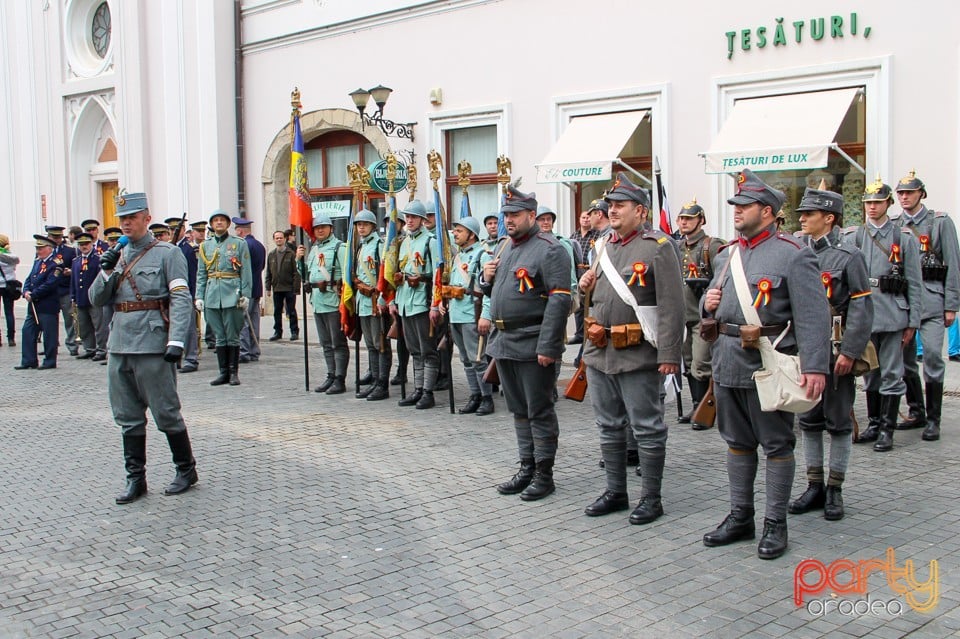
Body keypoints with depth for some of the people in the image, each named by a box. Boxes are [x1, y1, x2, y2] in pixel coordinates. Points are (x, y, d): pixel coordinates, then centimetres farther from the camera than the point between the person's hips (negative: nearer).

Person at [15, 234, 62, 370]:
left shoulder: (55, 264, -12)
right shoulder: (37, 262, 15)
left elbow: (49, 285, -19)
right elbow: (29, 279, 15)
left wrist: (33, 295, -16)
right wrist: (26, 292, -4)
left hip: (48, 306, -9)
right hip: (34, 305, 9)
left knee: (49, 333, 0)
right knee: (28, 331, 8)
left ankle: (50, 361, 9)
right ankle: (28, 361, 14)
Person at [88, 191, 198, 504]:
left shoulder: (167, 253, -3)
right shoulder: (116, 255, 15)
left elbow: (181, 299, -11)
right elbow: (96, 298, 13)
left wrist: (176, 341, -20)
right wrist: (106, 270, -5)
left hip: (153, 346, -6)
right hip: (120, 346, 6)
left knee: (166, 413, 2)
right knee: (128, 418, 10)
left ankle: (186, 469, 18)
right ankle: (135, 478, 19)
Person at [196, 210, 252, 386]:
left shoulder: (239, 244, 4)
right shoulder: (205, 246, 12)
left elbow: (246, 272, 1)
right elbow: (201, 274, 13)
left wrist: (245, 295, -6)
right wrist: (199, 297, 5)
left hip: (232, 294, -3)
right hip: (212, 295, 3)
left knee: (233, 336, 1)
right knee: (220, 336, 7)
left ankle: (233, 372, 8)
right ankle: (223, 372, 12)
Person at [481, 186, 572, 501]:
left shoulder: (549, 250, -11)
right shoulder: (506, 249, 17)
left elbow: (559, 301, -17)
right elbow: (494, 293, 27)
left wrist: (547, 346, -22)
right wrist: (487, 278, 4)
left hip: (532, 345, -8)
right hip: (503, 342, 8)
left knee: (540, 411, 1)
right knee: (519, 410, 15)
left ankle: (544, 474, 10)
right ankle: (527, 468, 25)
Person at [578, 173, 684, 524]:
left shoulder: (658, 248, -8)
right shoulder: (603, 247, 14)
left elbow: (671, 306, -14)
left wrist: (669, 355, -19)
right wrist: (586, 286, 4)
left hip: (637, 354, -7)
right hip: (599, 351, 7)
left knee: (647, 429, 2)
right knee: (609, 426, 15)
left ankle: (651, 498, 14)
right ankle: (615, 492, 27)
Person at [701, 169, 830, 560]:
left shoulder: (793, 254, -8)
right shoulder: (727, 254, 14)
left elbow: (813, 314, -14)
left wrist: (815, 366, -22)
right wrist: (708, 302, 2)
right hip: (728, 361, 7)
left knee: (776, 445, 4)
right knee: (737, 442, 14)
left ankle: (775, 525, 14)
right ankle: (740, 517, 26)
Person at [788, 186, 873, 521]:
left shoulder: (848, 256, -6)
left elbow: (862, 308, -10)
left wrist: (849, 352, -15)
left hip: (835, 352, -5)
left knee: (838, 422, 5)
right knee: (808, 420, 10)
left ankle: (835, 490, 15)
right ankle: (814, 486, 21)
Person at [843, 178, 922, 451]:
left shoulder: (904, 238, 3)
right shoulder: (852, 237, 7)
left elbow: (914, 283, 3)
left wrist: (912, 321, -2)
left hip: (893, 316, -2)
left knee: (891, 375, 0)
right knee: (870, 373, 11)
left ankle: (887, 429, 6)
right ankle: (873, 423, 22)